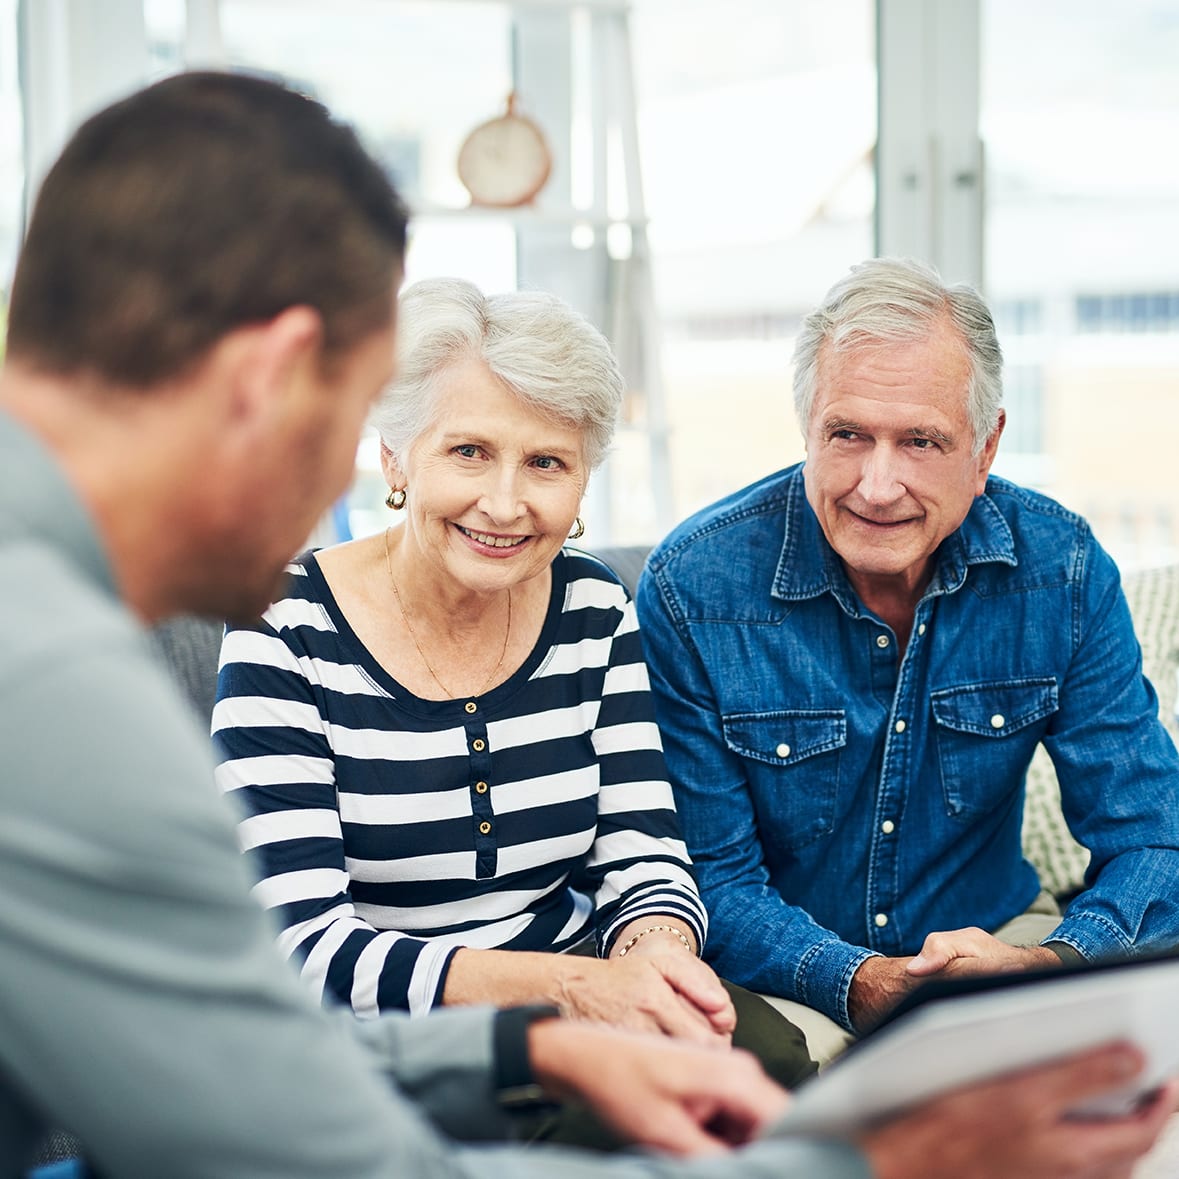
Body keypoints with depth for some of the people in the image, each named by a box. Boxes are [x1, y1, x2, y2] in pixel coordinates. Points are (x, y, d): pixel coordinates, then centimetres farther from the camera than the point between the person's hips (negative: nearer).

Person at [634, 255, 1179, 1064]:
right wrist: (863, 986, -31)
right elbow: (714, 879, -12)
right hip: (782, 978, -3)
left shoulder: (1063, 571, -8)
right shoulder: (692, 591, -16)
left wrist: (1047, 969, -29)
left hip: (998, 939, 3)